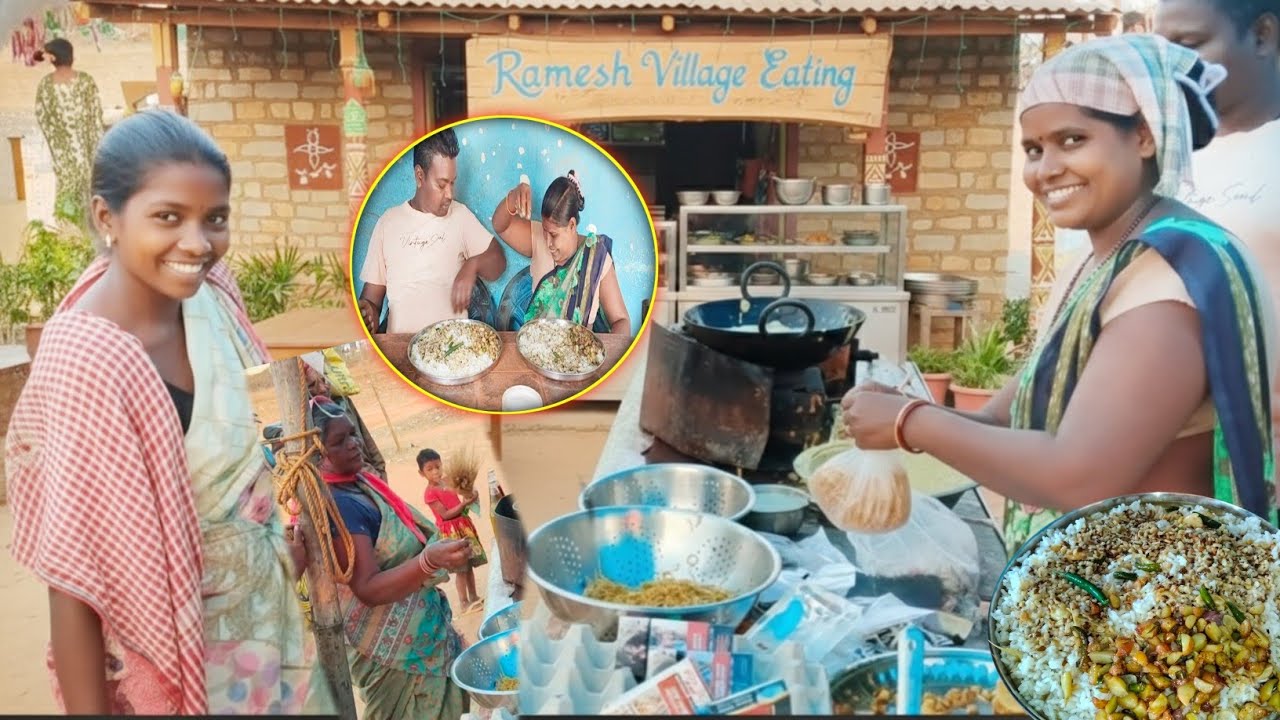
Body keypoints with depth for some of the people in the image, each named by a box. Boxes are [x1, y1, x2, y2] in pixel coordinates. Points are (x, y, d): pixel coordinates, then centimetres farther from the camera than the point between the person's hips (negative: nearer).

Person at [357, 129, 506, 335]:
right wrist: (369, 310, -9)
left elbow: (498, 261, 11)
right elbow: (373, 292, 13)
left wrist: (473, 264, -10)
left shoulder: (461, 215, 12)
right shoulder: (388, 222, 13)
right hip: (400, 339, 1)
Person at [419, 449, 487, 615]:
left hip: (464, 526, 7)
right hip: (451, 532, -7)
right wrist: (464, 504, -25)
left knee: (469, 564, 15)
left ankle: (474, 597, 27)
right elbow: (446, 514, -19)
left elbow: (461, 502, 14)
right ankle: (464, 602, 12)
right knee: (461, 568, 0)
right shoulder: (430, 494, -17)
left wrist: (469, 497, -7)